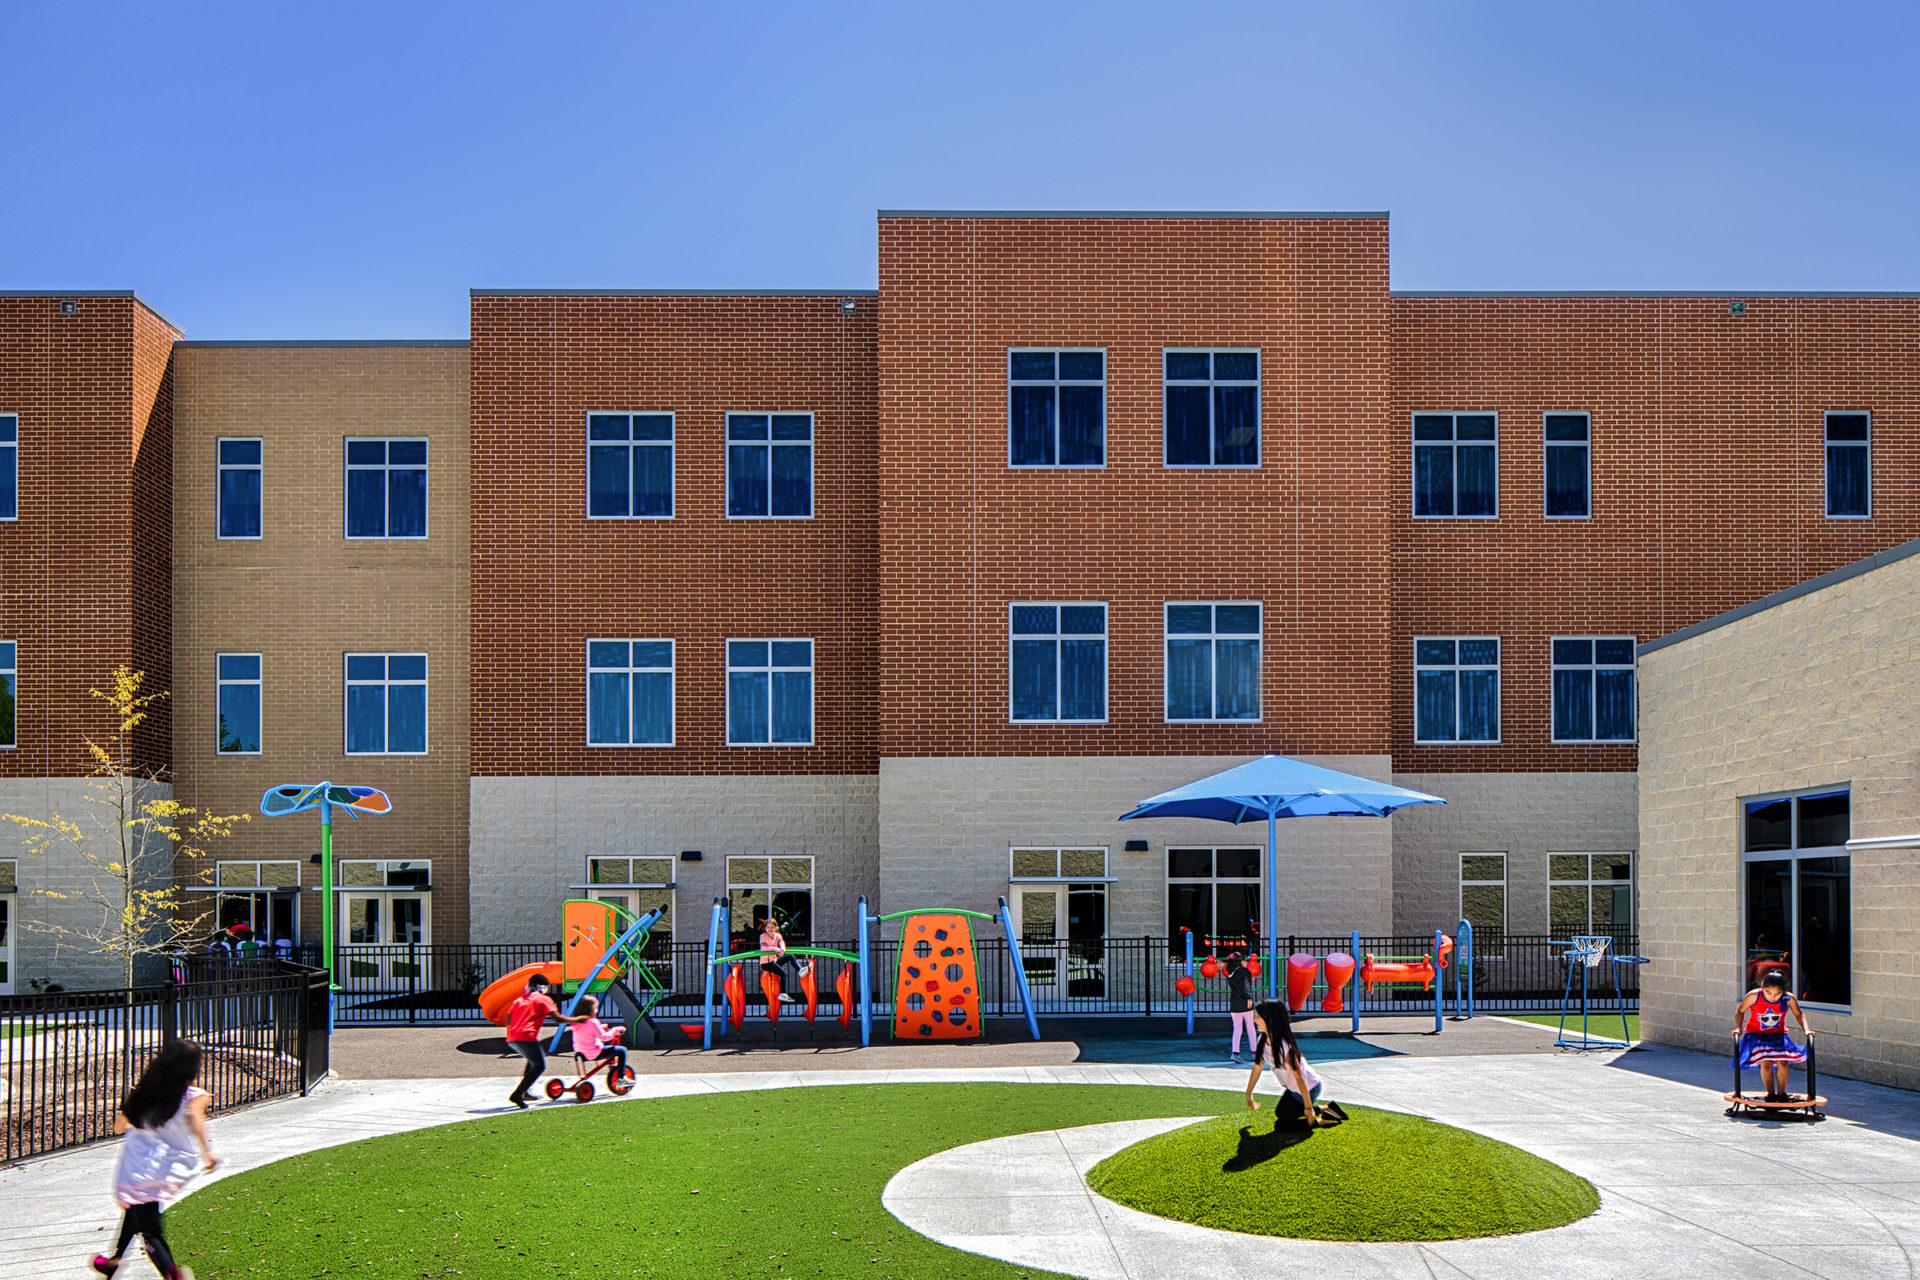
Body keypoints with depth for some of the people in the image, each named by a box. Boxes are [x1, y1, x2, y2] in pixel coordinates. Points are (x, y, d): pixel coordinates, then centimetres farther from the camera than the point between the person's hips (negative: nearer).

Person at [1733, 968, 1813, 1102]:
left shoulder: (1789, 999, -14)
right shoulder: (1753, 996, -19)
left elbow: (1799, 1014, 7)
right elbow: (1740, 1012, -2)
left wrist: (1806, 1029, -7)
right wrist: (1738, 1028, -16)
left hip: (1778, 1035, 2)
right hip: (1756, 1035, -2)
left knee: (1783, 1062, -21)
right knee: (1766, 1062, -23)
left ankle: (1781, 1093, 4)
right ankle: (1770, 1094, 0)